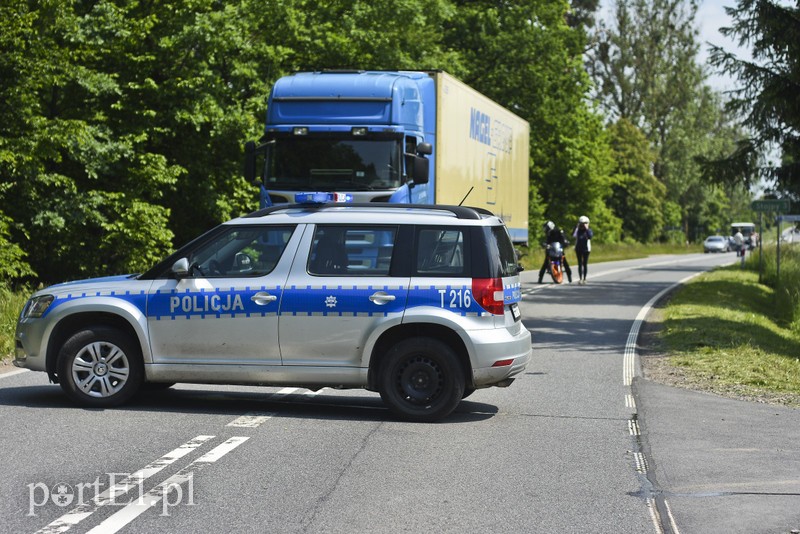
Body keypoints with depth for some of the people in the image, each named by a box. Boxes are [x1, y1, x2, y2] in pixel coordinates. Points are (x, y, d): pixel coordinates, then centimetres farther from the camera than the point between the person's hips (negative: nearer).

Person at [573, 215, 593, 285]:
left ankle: (584, 279, 6)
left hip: (586, 249, -2)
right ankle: (580, 278, 5)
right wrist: (576, 227, -16)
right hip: (578, 249, 2)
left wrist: (586, 229, -24)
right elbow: (573, 235, -13)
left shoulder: (589, 230, -3)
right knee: (580, 264, 3)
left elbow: (590, 236, -23)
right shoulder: (578, 230, 4)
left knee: (585, 264, 1)